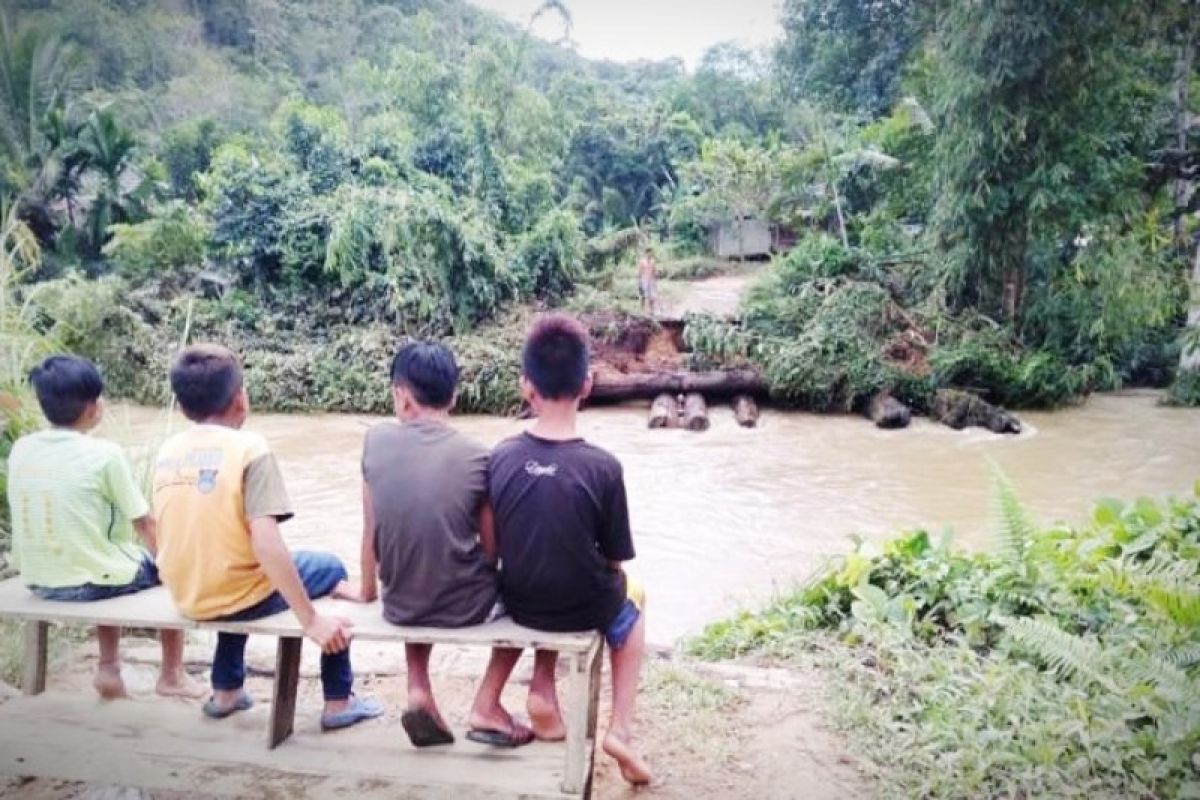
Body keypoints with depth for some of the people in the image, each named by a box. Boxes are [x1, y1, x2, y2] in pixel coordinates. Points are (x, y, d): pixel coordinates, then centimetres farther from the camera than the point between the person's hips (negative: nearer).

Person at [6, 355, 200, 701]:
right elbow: (146, 524, -10)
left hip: (38, 581, 6)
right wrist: (161, 556, 10)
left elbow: (40, 515, 11)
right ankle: (172, 675, 26)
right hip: (91, 581, -6)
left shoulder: (20, 449, -1)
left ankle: (109, 668, 31)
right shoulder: (105, 454, -18)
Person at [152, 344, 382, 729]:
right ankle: (339, 703, 22)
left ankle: (226, 691, 42)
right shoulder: (249, 448, -18)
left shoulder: (167, 451, 0)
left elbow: (193, 535, 7)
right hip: (236, 595, -6)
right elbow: (266, 545, -25)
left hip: (186, 598, 6)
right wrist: (312, 621, -22)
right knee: (330, 569, 18)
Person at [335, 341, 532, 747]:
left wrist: (368, 589, 20)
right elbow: (493, 549, -4)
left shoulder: (376, 440, -7)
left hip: (400, 606, 3)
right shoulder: (475, 457, -12)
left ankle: (418, 691, 22)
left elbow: (371, 527, 3)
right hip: (465, 607, -3)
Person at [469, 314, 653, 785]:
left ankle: (542, 690, 18)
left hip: (519, 602, 3)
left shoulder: (500, 458, -14)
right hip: (584, 609, -2)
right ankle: (620, 729, 23)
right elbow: (614, 559, -12)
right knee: (632, 597, 31)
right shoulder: (602, 467, -23)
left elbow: (494, 546, -1)